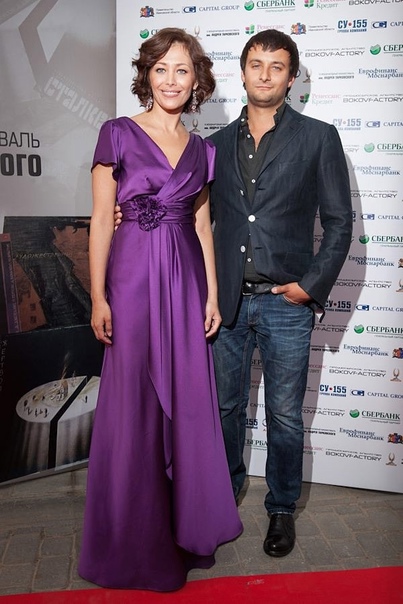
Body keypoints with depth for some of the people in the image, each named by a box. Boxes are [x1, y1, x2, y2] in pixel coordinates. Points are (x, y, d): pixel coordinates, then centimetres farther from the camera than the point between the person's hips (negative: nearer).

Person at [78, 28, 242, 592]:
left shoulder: (201, 149, 12)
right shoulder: (118, 134, -1)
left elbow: (203, 226, 12)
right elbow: (101, 220, -4)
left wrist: (212, 293, 6)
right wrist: (98, 297, -9)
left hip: (186, 279, 4)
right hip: (134, 276, -4)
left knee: (188, 401, 10)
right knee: (134, 404, 4)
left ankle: (184, 519, 32)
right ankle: (136, 535, 24)